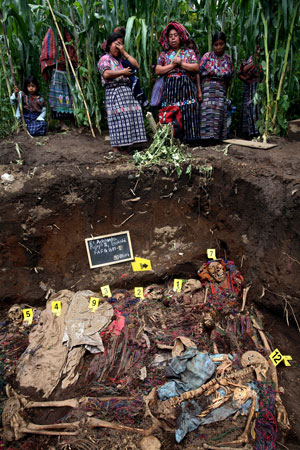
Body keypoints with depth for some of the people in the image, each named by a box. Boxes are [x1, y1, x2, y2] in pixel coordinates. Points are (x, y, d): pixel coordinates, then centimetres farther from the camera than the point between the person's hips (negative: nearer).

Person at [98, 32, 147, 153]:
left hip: (127, 90, 6)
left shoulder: (122, 58, 21)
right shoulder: (105, 59, 3)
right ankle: (116, 147, -8)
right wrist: (123, 72, -8)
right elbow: (106, 74, -16)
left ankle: (128, 142, 6)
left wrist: (124, 52, 8)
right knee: (117, 119, -11)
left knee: (130, 117, 0)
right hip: (114, 92, -6)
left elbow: (136, 65, 10)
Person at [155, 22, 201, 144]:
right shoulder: (164, 54, 16)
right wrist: (172, 65, -4)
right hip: (169, 88, 1)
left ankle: (187, 140, -5)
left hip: (186, 87, 0)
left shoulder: (189, 52, 14)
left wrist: (181, 63, -4)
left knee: (187, 114, -8)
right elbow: (158, 70, 2)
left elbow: (196, 68, 1)